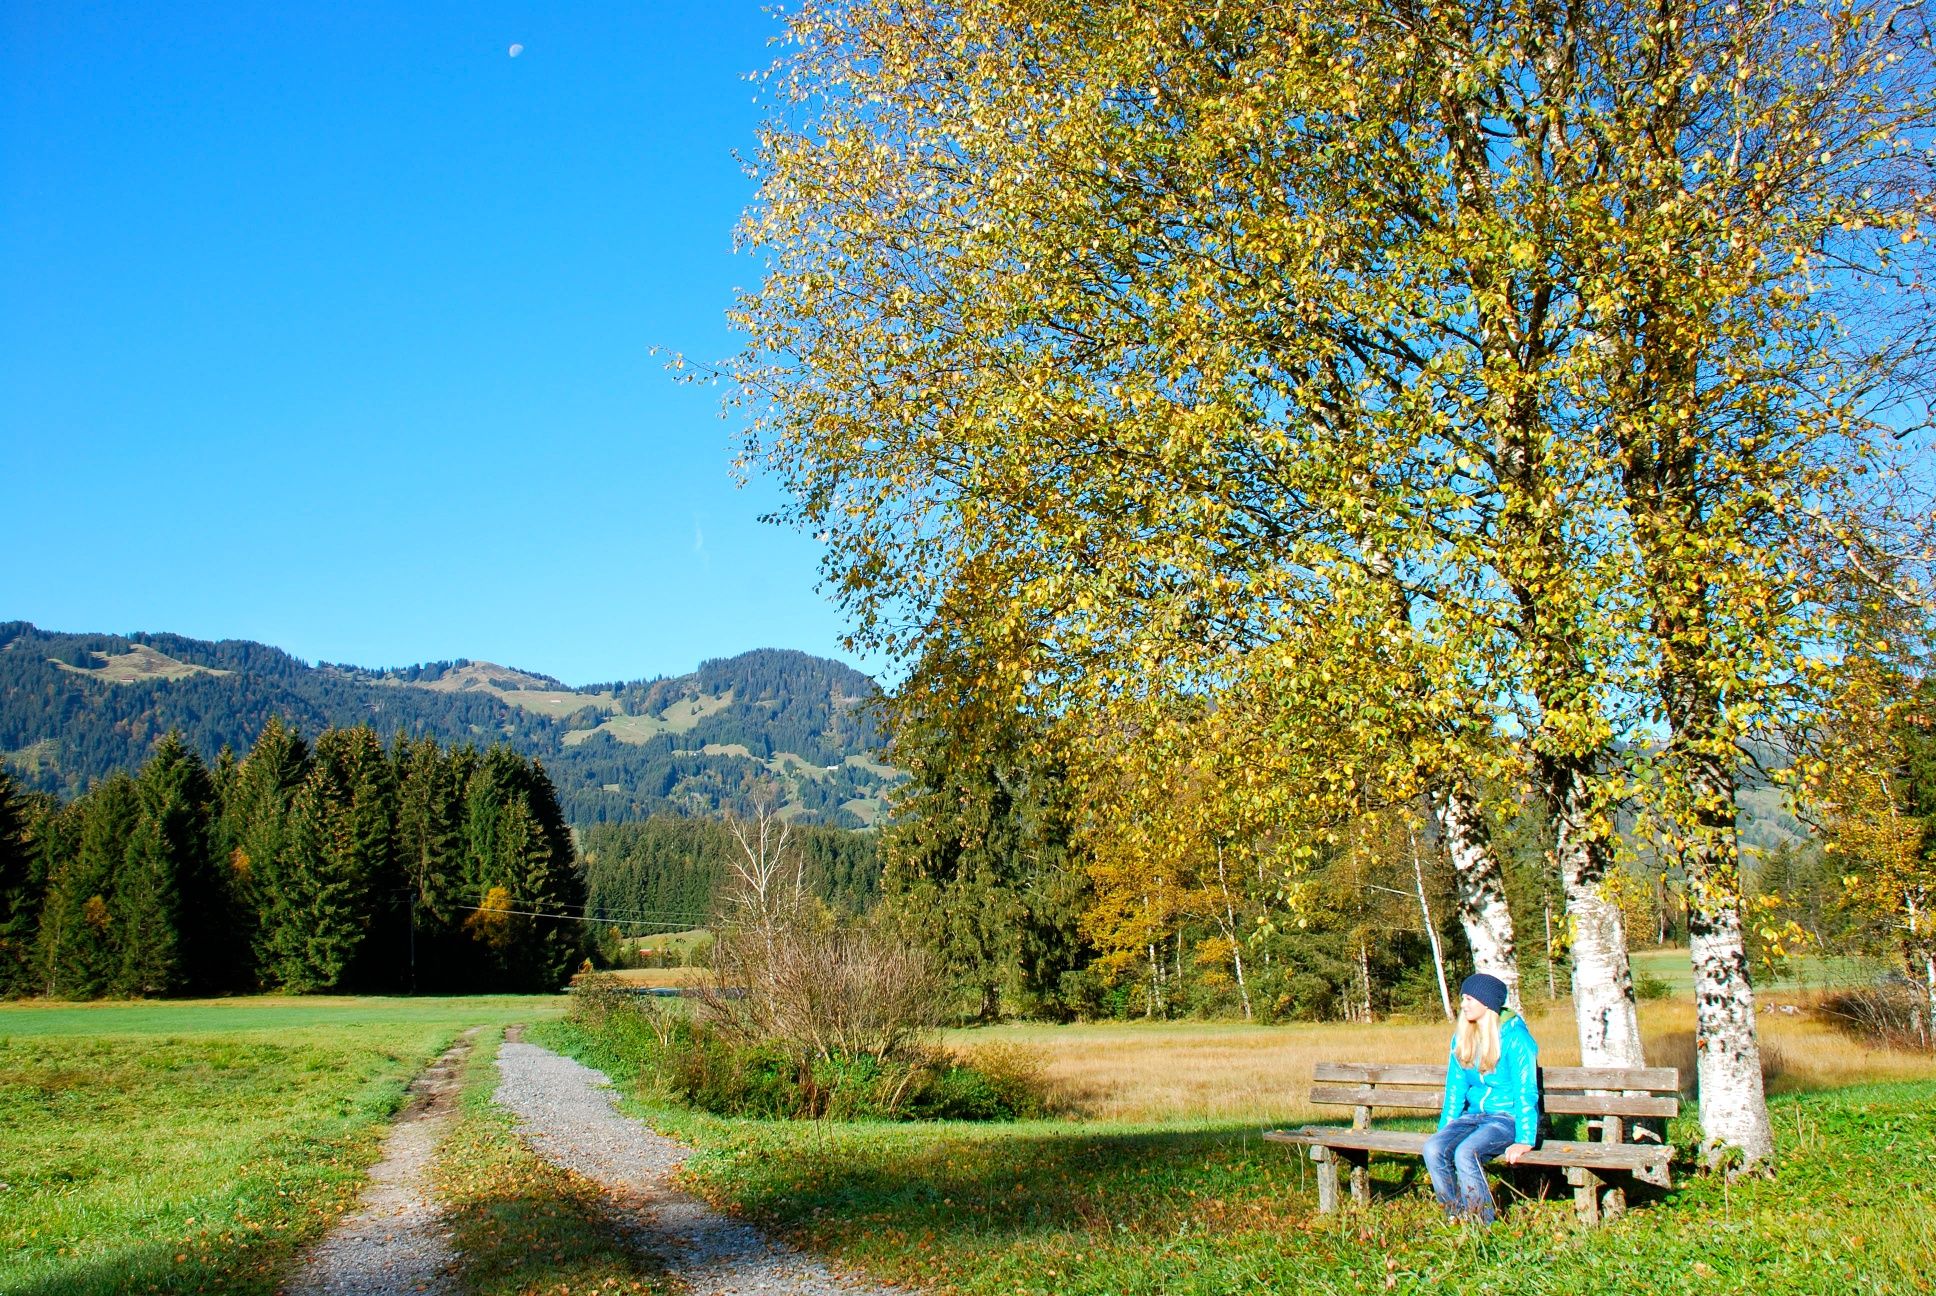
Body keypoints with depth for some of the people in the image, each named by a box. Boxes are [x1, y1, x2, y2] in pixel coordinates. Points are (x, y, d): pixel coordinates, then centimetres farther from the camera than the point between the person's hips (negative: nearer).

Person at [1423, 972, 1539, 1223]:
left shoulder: (1514, 1037, -11)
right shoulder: (1461, 1037, 8)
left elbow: (1526, 1092, -13)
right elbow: (1456, 1088, 13)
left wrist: (1524, 1141, -19)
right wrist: (1445, 1130, 7)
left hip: (1508, 1117, -6)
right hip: (1474, 1115, 6)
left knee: (1465, 1153, -32)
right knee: (1433, 1148, -23)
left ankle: (1480, 1221, -16)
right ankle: (1455, 1215, -9)